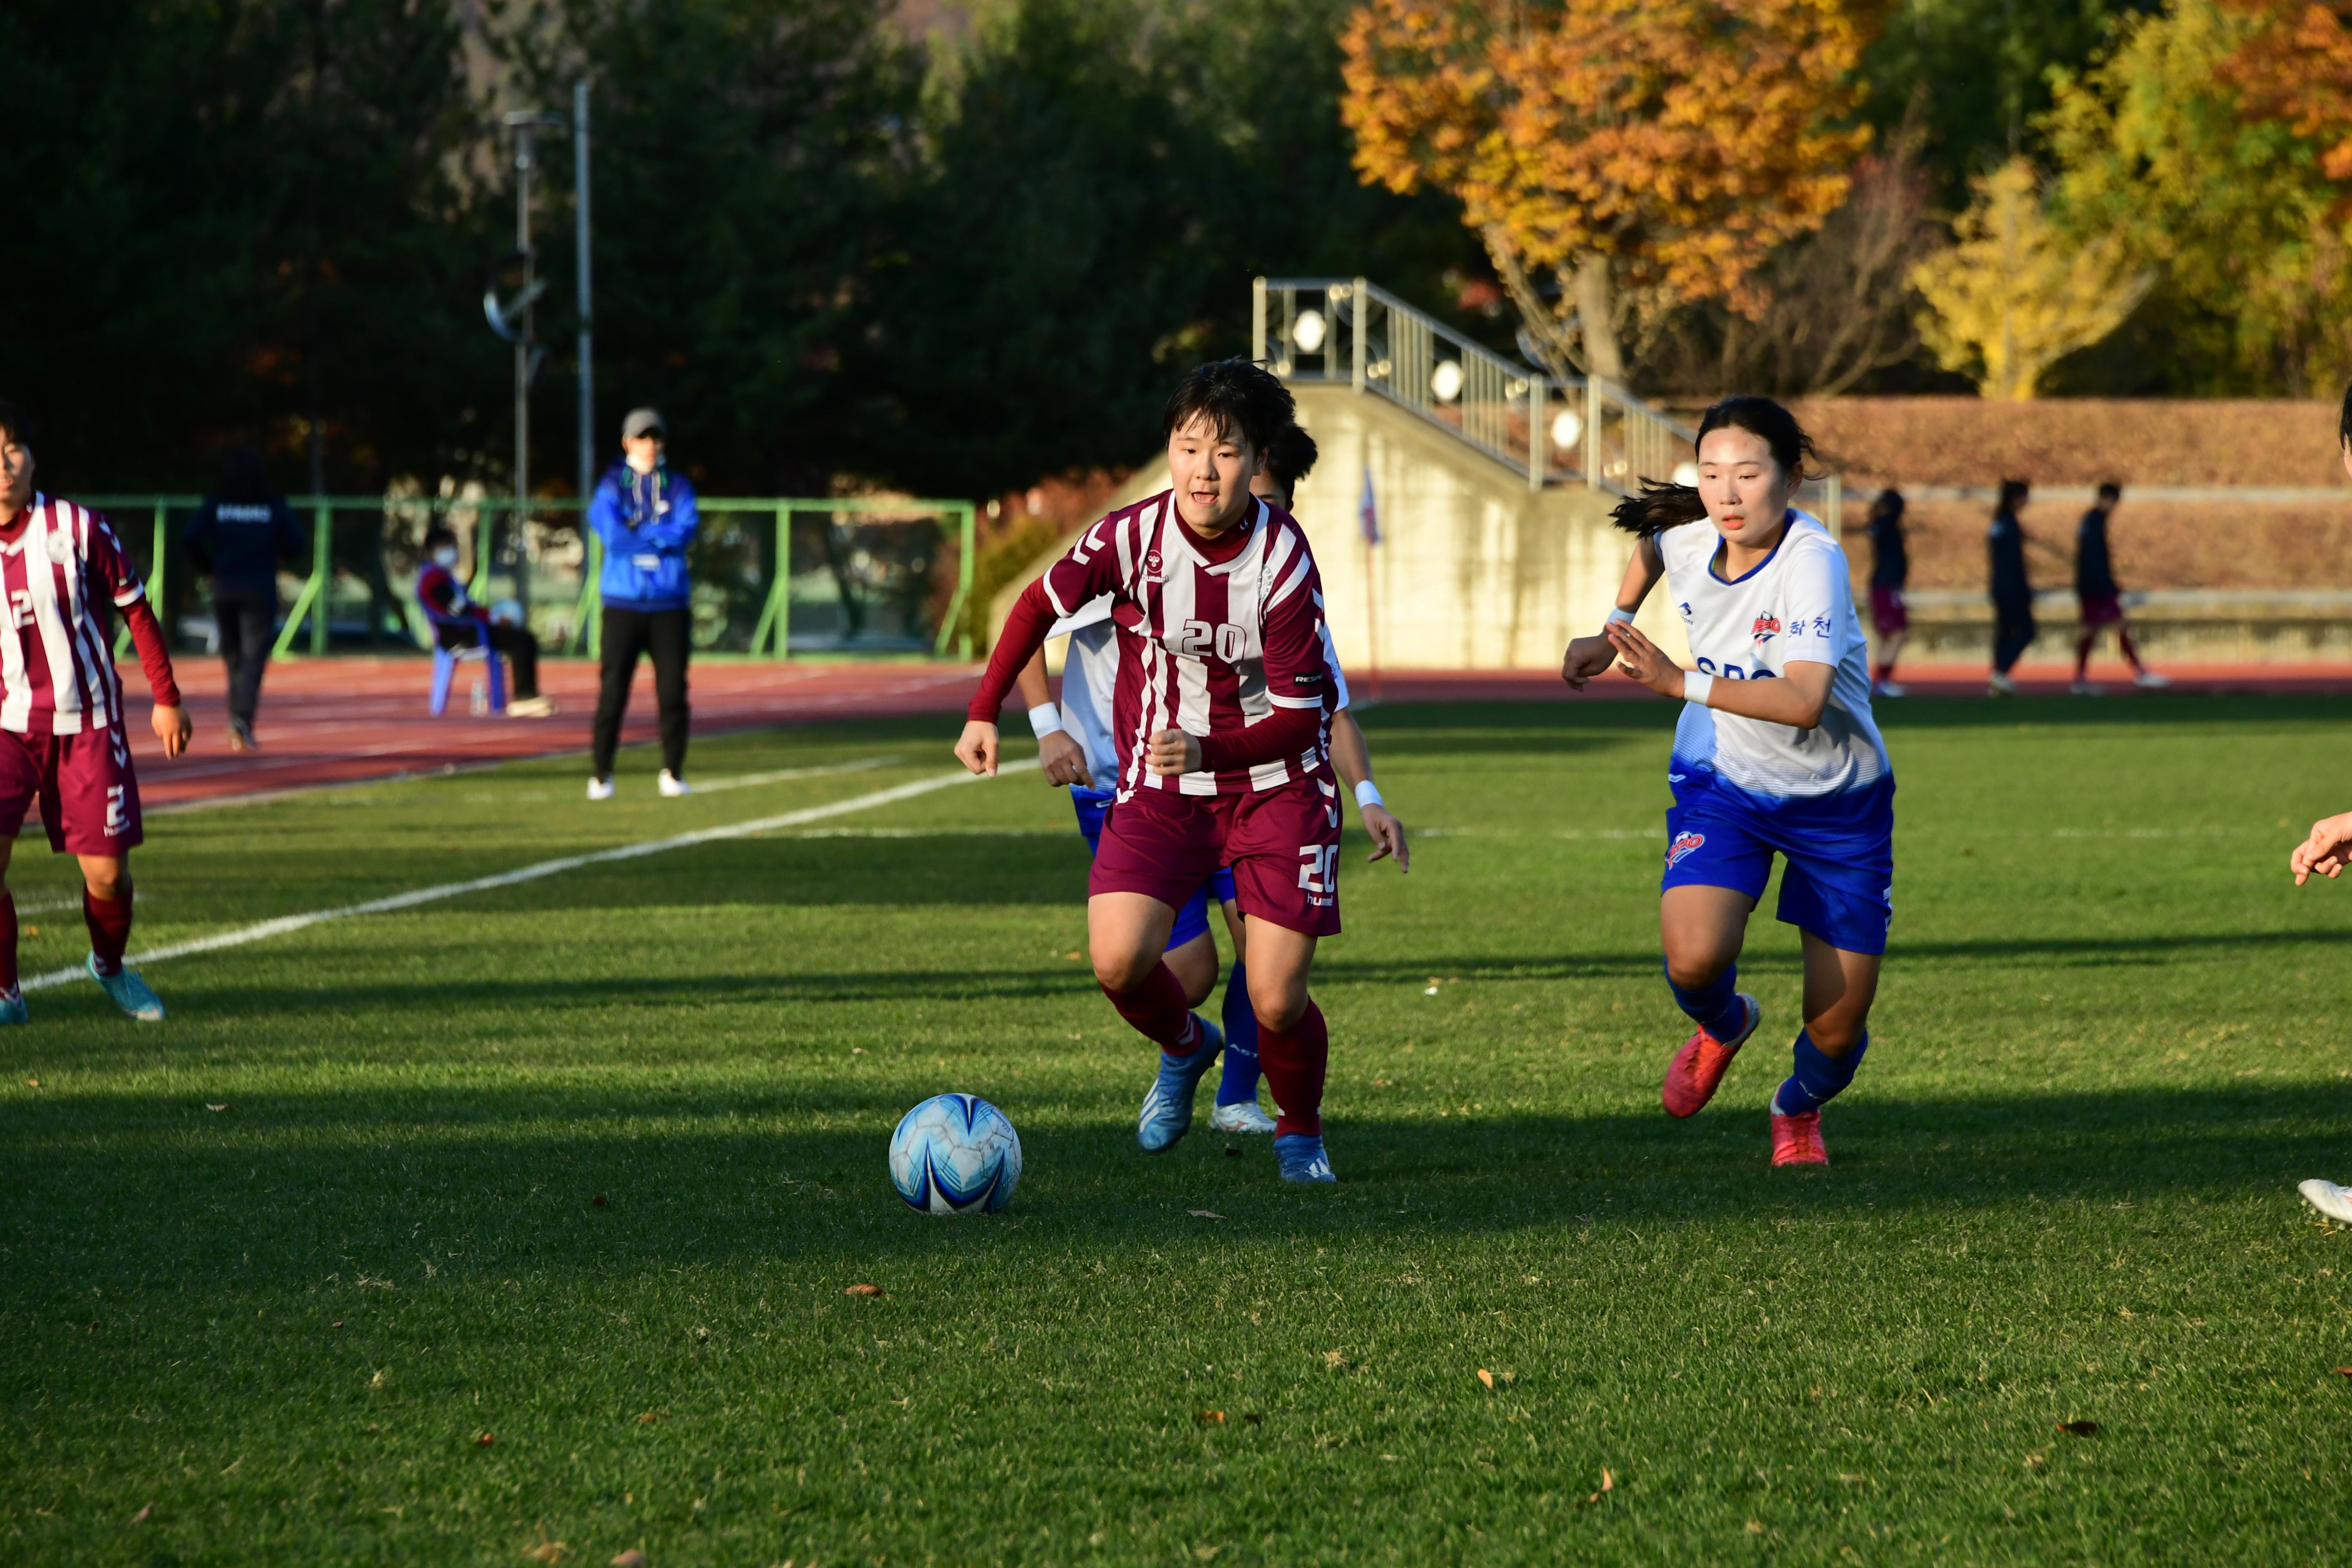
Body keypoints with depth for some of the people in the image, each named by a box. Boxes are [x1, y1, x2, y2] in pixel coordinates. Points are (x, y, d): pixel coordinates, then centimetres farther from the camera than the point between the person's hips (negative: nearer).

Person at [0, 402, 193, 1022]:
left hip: (87, 724, -1)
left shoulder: (79, 528, -8)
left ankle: (110, 967, 32)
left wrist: (167, 699, 4)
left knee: (107, 872, 1)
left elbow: (136, 610, 3)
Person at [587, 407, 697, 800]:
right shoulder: (612, 485, 5)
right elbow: (609, 530, -12)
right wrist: (662, 539, -6)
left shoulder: (677, 485, 10)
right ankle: (600, 774, 0)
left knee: (673, 690, -1)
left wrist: (639, 534, -10)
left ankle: (673, 772, 10)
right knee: (613, 690, -5)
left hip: (670, 604, 2)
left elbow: (685, 530, -6)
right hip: (623, 602, -2)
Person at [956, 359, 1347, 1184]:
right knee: (1118, 961, -18)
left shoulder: (1283, 562, -20)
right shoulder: (1130, 537, -14)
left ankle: (1299, 1131, 24)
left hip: (1274, 783, -2)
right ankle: (1185, 1049, 18)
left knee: (1278, 1003, -9)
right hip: (1158, 785, 2)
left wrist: (1207, 751, -31)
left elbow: (1299, 716, -16)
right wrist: (984, 712, 4)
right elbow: (1042, 603, 6)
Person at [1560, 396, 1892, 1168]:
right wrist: (1612, 633, 12)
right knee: (1693, 958, -24)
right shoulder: (1686, 540, -11)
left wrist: (1682, 682, -41)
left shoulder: (1813, 561, -29)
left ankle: (1799, 1107, 39)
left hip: (1837, 799, -3)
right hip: (1723, 784, 3)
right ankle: (1722, 1025, 14)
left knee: (1838, 1027, 2)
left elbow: (1802, 701, -41)